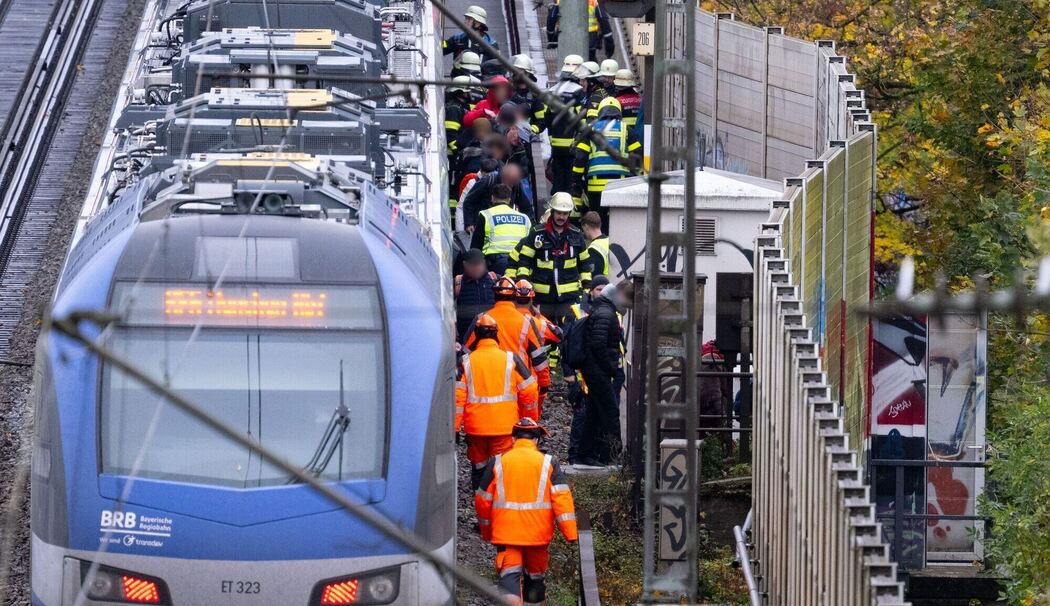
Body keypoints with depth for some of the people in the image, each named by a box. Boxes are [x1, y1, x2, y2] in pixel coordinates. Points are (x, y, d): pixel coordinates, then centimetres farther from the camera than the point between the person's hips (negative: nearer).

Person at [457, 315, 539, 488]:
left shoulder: (466, 362, -2)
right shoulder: (511, 359, -2)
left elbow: (458, 397, -5)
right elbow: (529, 391, 1)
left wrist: (454, 428, -1)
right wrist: (529, 421, 15)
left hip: (475, 428, 1)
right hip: (505, 427, -1)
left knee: (478, 468, 15)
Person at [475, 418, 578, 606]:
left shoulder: (497, 463, 2)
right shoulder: (548, 463, 0)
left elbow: (483, 500, 7)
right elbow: (561, 498, -7)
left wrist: (486, 531, 21)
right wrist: (570, 533, -8)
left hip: (506, 533, -1)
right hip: (538, 533, 1)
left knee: (509, 574, -6)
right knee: (535, 575, 18)